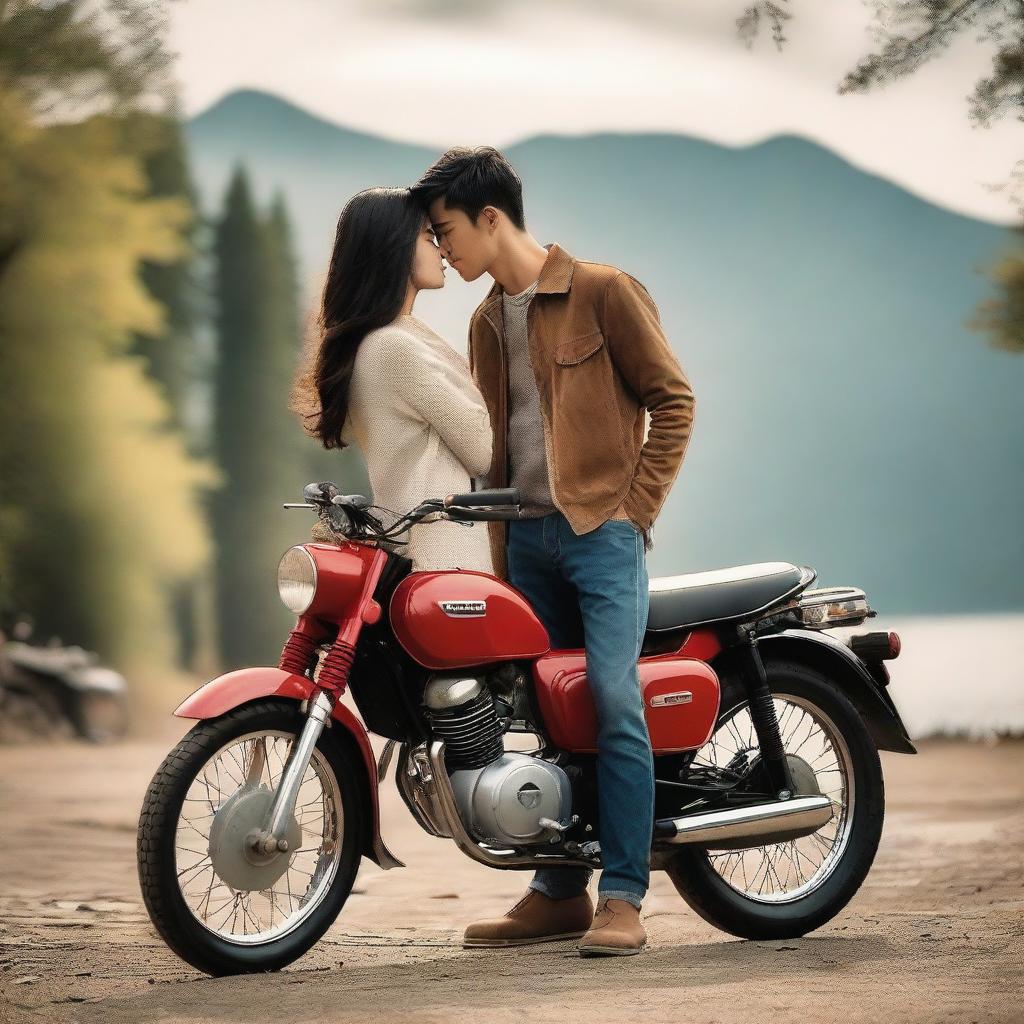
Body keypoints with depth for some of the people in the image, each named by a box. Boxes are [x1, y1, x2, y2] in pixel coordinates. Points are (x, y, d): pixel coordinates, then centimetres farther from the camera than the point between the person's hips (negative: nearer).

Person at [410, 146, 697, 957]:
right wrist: (498, 547, 13)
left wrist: (635, 508, -8)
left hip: (603, 530, -7)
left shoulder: (603, 293, -3)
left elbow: (673, 399, -3)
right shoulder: (487, 322, 18)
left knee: (614, 702, -15)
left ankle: (623, 897, -13)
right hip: (526, 536, 7)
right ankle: (560, 891, 13)